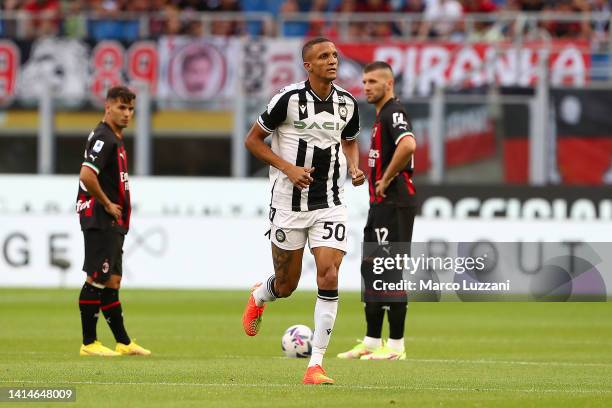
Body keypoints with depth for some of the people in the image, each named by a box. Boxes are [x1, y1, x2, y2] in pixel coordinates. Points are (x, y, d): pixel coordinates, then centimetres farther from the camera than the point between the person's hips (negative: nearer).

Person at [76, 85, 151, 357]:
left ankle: (123, 342, 17)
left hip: (112, 222, 11)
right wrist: (107, 204, -16)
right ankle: (89, 343, -5)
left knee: (111, 281, 13)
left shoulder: (115, 138, 18)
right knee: (97, 280, -8)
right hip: (100, 220, -11)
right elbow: (87, 176, -27)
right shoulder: (103, 138, -14)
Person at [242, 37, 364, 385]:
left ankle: (316, 365, -8)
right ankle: (258, 297, 47)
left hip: (331, 204, 2)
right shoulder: (289, 98, -11)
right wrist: (289, 168, -16)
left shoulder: (347, 103, 2)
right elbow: (253, 140, -3)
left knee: (329, 277, -14)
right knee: (286, 286, 7)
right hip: (289, 203, -2)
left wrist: (354, 168, 0)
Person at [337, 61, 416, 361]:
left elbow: (408, 145, -33)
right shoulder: (382, 115, 18)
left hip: (393, 203, -11)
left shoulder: (393, 112, -14)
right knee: (372, 270, 13)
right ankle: (372, 342, 19)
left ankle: (395, 346, -5)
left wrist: (387, 179, -22)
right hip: (380, 204, 11)